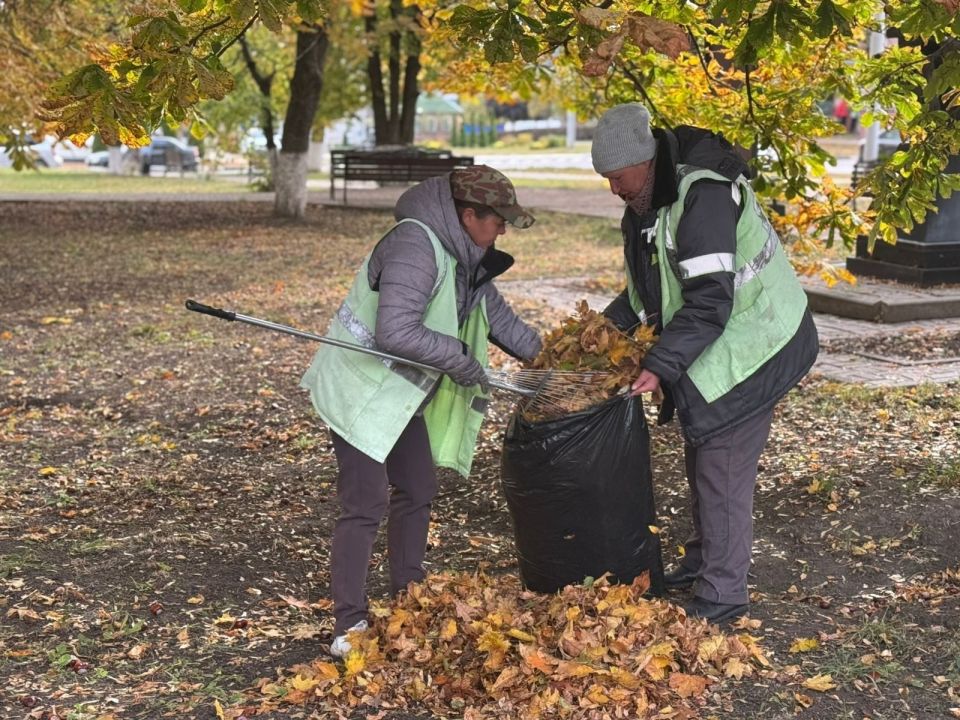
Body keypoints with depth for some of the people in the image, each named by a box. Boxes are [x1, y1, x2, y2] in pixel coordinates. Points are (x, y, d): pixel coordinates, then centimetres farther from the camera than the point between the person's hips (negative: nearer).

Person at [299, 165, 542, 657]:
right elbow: (396, 332, -34)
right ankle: (349, 625, -3)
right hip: (361, 389, -10)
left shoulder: (464, 256, 6)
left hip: (402, 391, 10)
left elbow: (496, 313, 19)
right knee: (366, 503, -10)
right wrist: (461, 358, -22)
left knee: (418, 490, 15)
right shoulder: (415, 247, -26)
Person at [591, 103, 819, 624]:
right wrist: (609, 326, 2)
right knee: (700, 458, 19)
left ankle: (723, 592, 3)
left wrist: (659, 365, -34)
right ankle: (702, 560, 35)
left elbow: (710, 302, -32)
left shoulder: (703, 199, -28)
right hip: (712, 347, 10)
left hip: (751, 346, -10)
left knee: (723, 467, -7)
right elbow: (649, 287, 15)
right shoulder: (648, 202, 4)